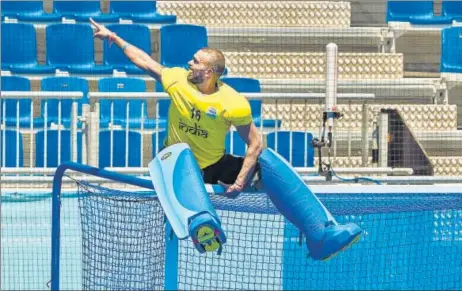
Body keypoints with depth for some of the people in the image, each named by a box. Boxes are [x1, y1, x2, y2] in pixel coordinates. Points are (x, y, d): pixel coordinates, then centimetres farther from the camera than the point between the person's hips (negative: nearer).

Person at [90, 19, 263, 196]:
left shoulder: (233, 104, -22)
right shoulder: (178, 79, -13)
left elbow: (255, 144, -18)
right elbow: (144, 61, 2)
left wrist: (239, 183, -26)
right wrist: (114, 37, 7)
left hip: (212, 168, -1)